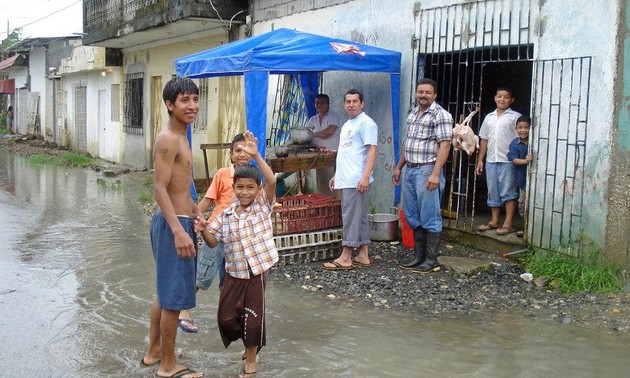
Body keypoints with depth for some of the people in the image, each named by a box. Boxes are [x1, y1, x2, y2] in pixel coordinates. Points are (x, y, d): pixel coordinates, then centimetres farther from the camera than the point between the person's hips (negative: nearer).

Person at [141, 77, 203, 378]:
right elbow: (160, 189, -23)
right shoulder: (168, 140, -17)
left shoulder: (180, 138, 14)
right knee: (174, 296, -1)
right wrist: (179, 231, -27)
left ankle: (154, 350, 34)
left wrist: (196, 213, 19)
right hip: (173, 223, -10)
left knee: (165, 291, 20)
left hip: (179, 221, 10)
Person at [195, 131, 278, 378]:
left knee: (253, 318, 4)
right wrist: (203, 230, -17)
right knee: (226, 318, 12)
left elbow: (272, 181, -24)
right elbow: (213, 242, 5)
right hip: (233, 274, 4)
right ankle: (250, 341, 39)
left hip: (255, 273, -4)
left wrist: (256, 155, -32)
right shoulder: (226, 214, 2)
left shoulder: (263, 205, -7)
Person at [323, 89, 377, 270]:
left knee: (351, 217, -7)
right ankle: (363, 255, 16)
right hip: (346, 179, 10)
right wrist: (336, 175, 23)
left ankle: (345, 258, -3)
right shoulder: (347, 125, 21)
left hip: (356, 180, -10)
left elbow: (372, 151, -17)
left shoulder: (366, 123, -9)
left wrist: (366, 176, -25)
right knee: (359, 217, 11)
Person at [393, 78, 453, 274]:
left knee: (430, 218, -2)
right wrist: (399, 167, 22)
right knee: (413, 217, 13)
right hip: (410, 170, 9)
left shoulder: (440, 115, -10)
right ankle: (418, 257, 23)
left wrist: (435, 174, -23)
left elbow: (444, 146, -17)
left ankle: (431, 261, 6)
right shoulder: (413, 113, 16)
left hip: (427, 171, -8)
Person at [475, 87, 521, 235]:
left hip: (508, 161, -5)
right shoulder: (489, 118, 16)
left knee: (508, 192, -4)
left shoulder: (515, 116, 0)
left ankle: (508, 224, 0)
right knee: (493, 192, 11)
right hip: (491, 161, 6)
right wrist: (480, 159, 13)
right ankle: (494, 221, 20)